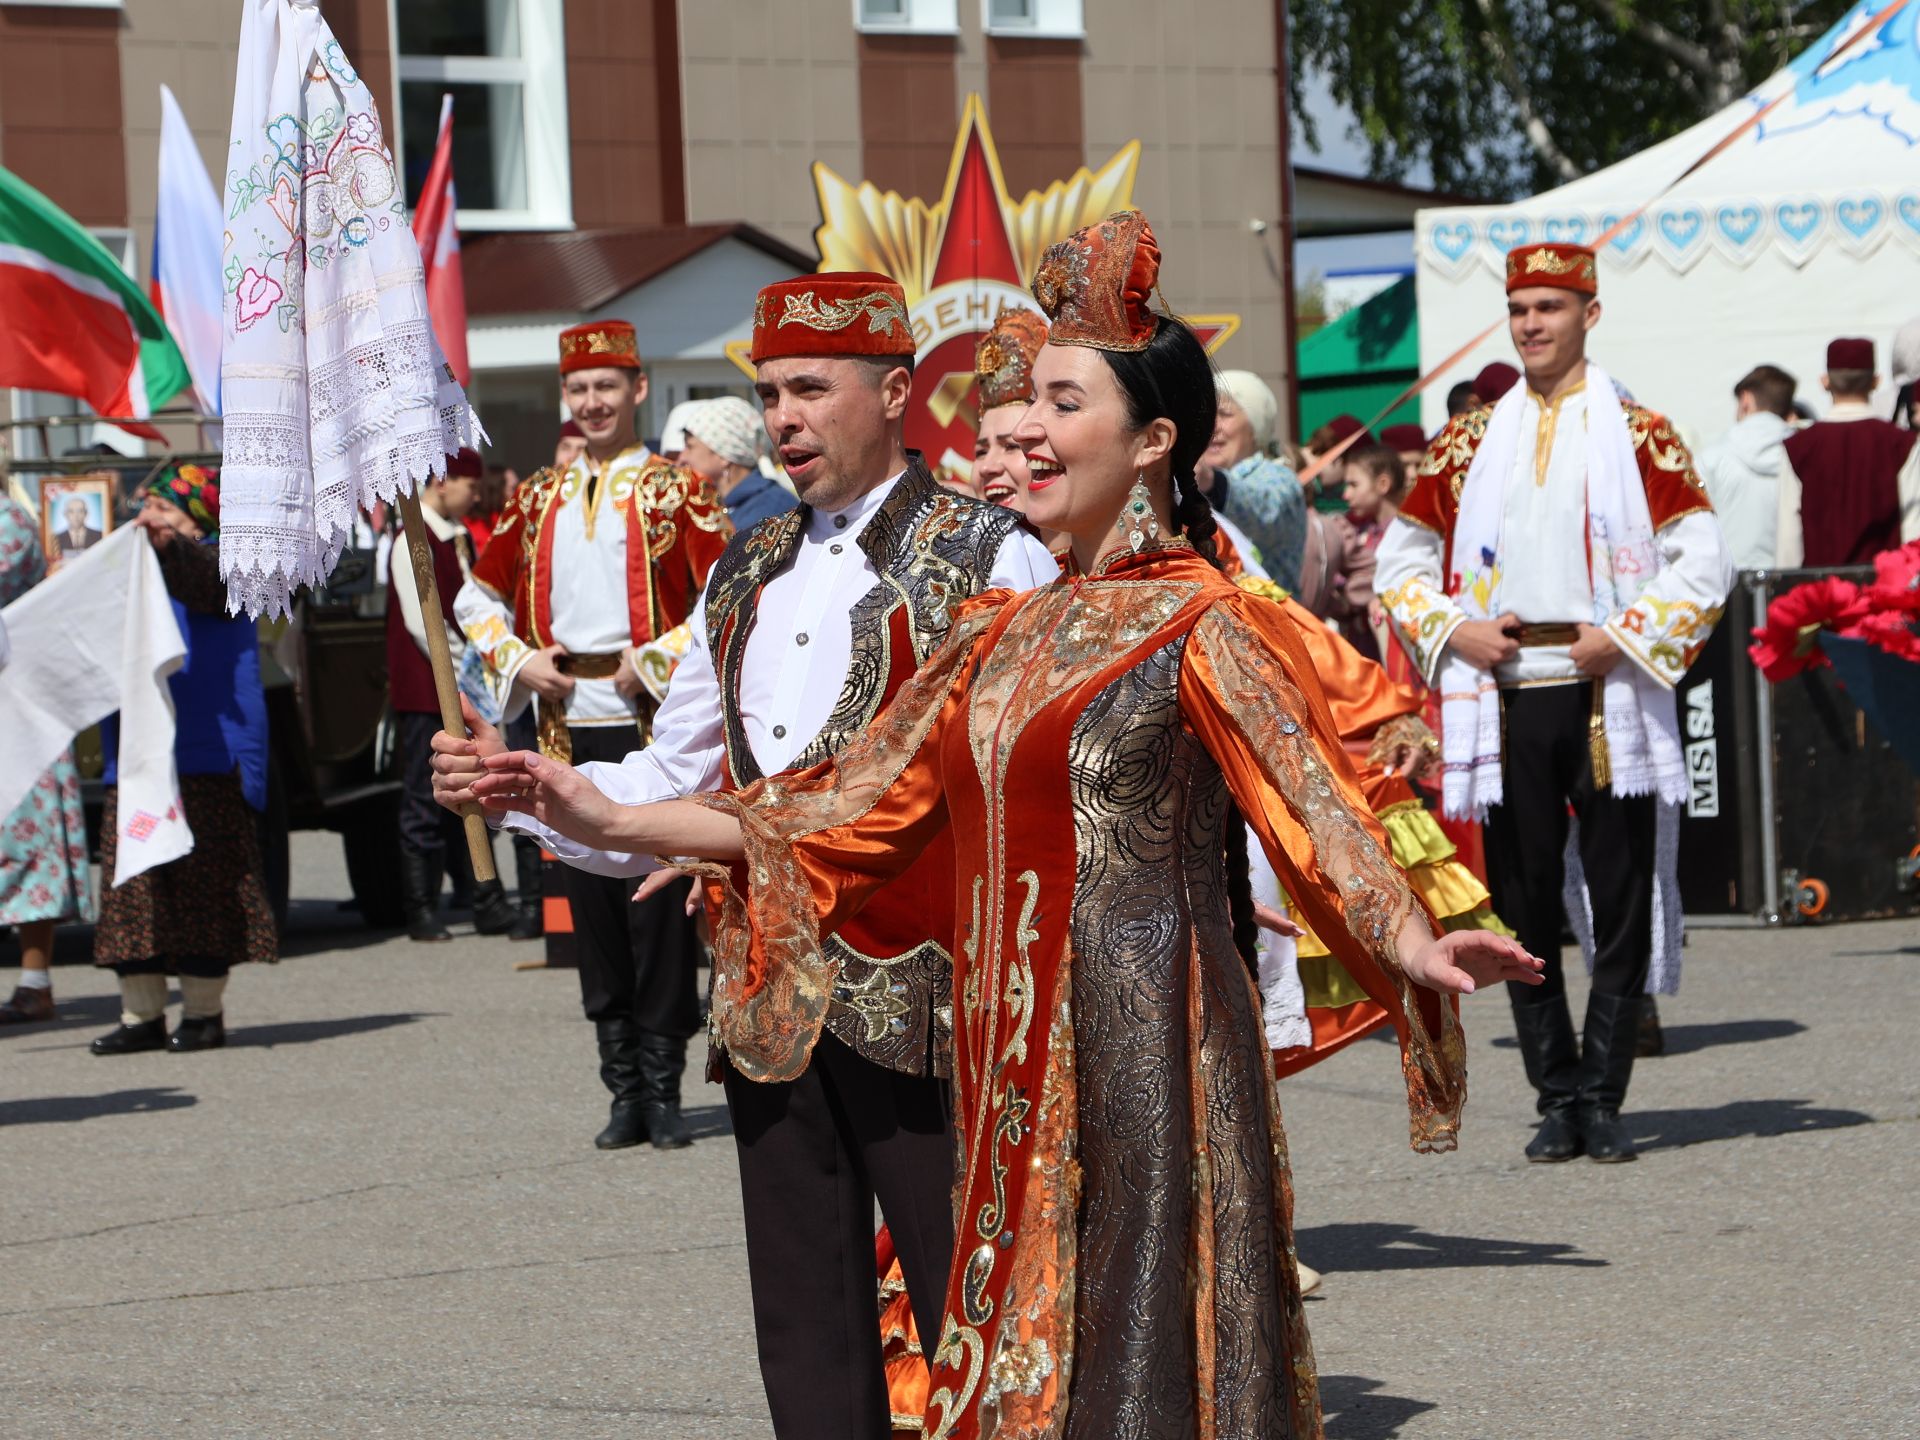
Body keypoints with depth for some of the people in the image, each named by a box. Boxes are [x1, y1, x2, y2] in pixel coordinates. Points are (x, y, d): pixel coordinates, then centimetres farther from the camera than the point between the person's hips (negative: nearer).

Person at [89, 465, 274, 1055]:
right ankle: (141, 1013, 4)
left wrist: (167, 541, -44)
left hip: (202, 757, -7)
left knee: (202, 881, -5)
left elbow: (202, 579, -25)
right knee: (131, 886, 2)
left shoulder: (211, 563, 0)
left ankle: (204, 1009, 0)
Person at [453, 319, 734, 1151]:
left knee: (658, 898, -4)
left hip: (651, 719, -4)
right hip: (568, 726, 4)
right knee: (591, 901, 5)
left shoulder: (675, 492, -1)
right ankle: (623, 1092, 11)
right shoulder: (538, 502, 12)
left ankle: (663, 1089, 2)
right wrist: (519, 660, 4)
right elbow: (478, 598, 20)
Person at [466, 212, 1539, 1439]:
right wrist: (612, 821, 14)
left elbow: (1318, 811, -17)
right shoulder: (1007, 634, 14)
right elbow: (850, 813, 17)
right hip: (1018, 1060, 7)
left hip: (1145, 1047, -7)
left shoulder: (1205, 627, -7)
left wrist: (1416, 949, -36)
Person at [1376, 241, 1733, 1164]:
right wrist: (1452, 631, -2)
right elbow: (1401, 561, 15)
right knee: (1524, 905, 2)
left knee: (1620, 904, -2)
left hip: (1606, 696, -2)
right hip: (1506, 698, 2)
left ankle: (1602, 1099, 5)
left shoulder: (1639, 437, 4)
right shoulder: (1470, 444, 11)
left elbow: (1703, 564, -1)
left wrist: (1626, 638, -12)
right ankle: (1557, 1099, 9)